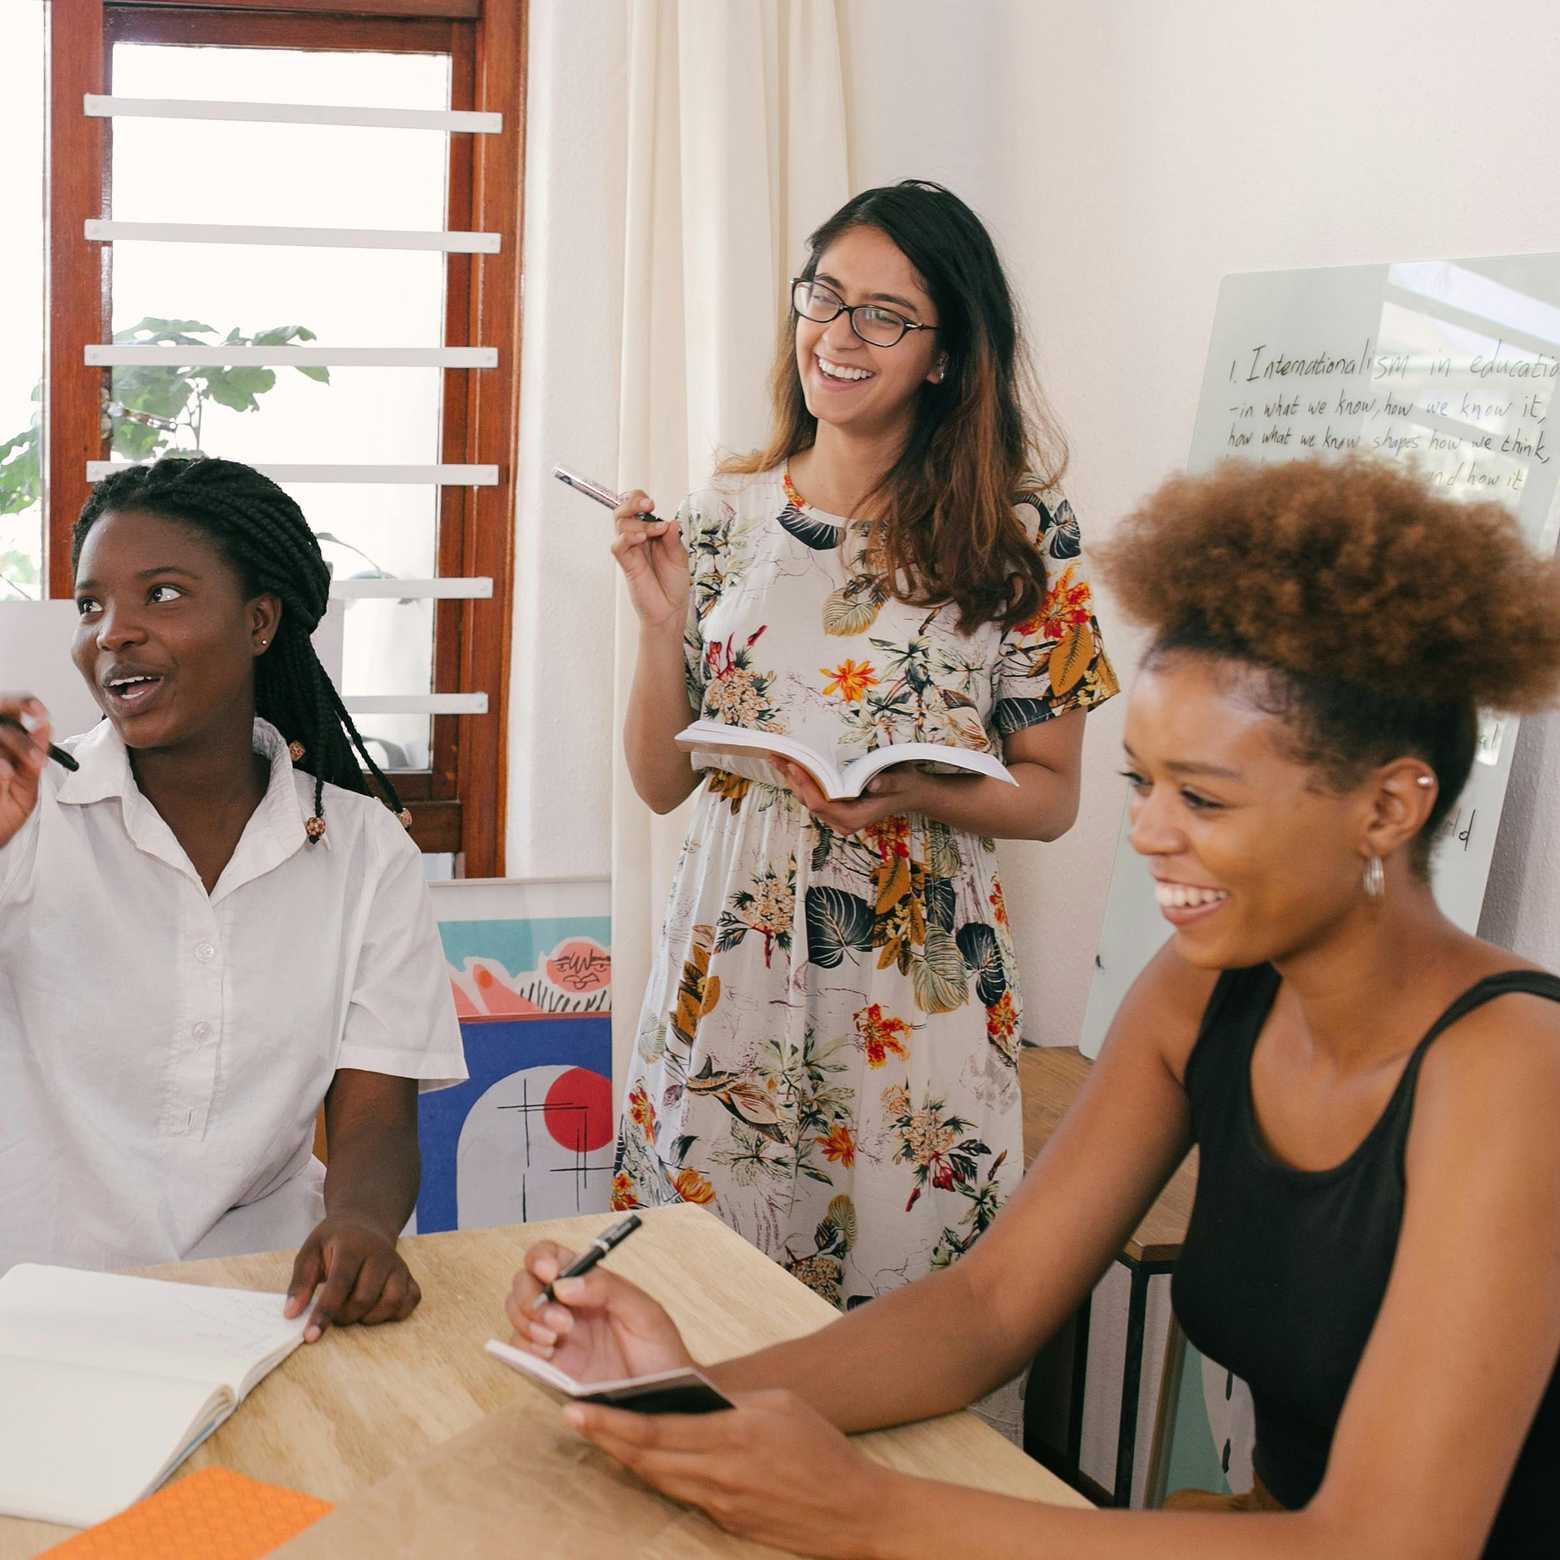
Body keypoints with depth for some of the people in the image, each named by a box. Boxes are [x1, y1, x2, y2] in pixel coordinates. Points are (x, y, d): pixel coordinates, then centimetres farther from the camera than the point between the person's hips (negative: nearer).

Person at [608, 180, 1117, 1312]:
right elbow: (662, 782, 7)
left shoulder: (1019, 533, -3)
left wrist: (911, 793, -18)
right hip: (731, 965, 2)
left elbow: (1051, 793, 0)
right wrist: (663, 621, -7)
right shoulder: (728, 517, 4)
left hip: (918, 983, -2)